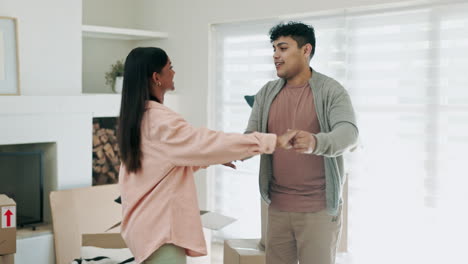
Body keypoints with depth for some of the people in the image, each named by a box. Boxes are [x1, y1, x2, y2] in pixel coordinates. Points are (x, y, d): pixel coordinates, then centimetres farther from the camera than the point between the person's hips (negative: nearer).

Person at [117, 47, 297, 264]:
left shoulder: (134, 118, 9)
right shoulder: (160, 121, -21)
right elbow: (210, 141, -25)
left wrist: (214, 158, 13)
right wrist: (274, 140, -22)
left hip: (146, 222, 10)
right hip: (159, 226, -10)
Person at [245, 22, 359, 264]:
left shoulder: (331, 91, -8)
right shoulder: (267, 93, 6)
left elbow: (348, 133, -23)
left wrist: (316, 142, -44)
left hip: (319, 208, -4)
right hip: (277, 207, 4)